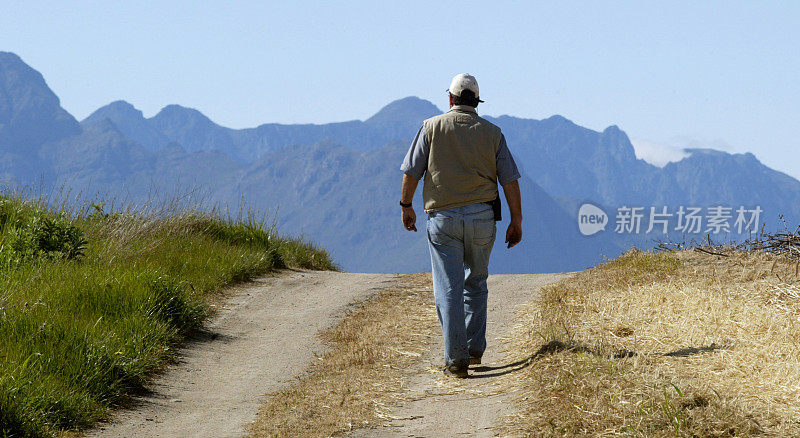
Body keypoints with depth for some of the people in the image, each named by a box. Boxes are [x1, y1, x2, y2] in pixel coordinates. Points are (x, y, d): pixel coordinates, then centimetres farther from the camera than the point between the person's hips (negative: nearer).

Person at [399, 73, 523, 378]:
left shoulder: (432, 127, 1)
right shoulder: (492, 133, 5)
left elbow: (411, 172, 1)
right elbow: (510, 181, 3)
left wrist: (406, 206, 14)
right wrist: (516, 221, 8)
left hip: (443, 217, -2)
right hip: (482, 217, 2)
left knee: (448, 290, -2)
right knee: (476, 284, 19)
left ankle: (456, 359, -7)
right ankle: (475, 349, 21)